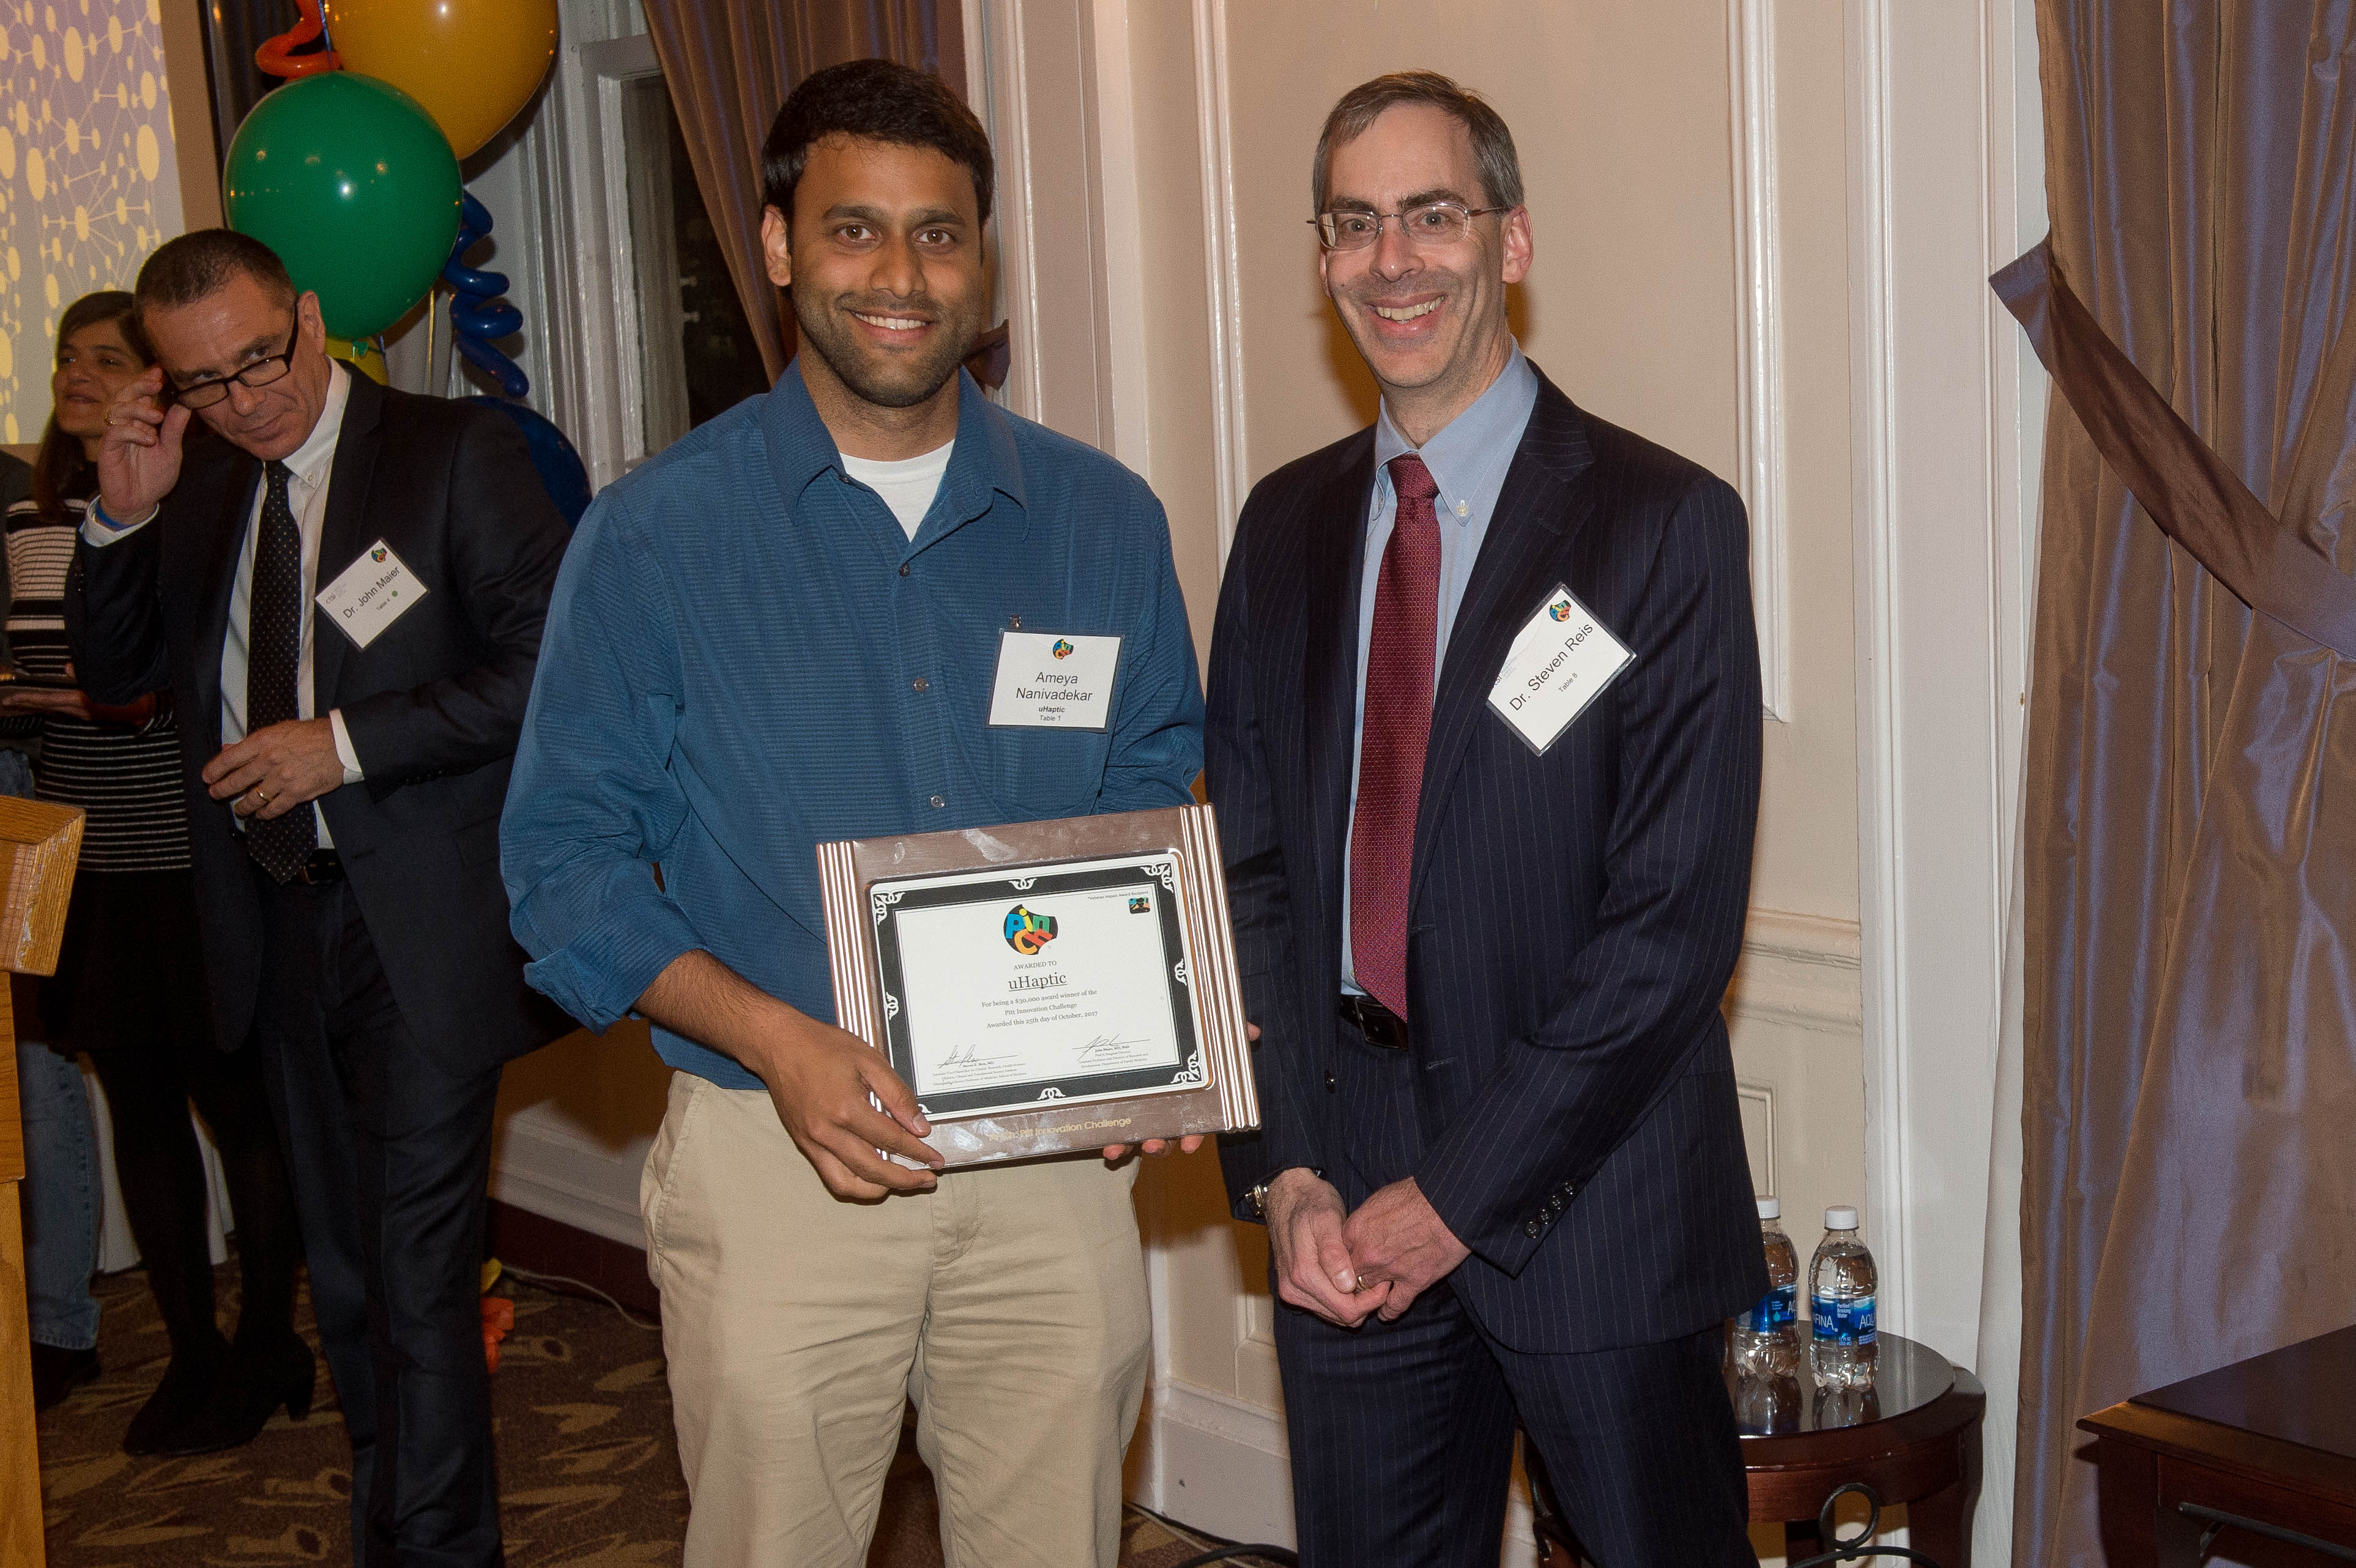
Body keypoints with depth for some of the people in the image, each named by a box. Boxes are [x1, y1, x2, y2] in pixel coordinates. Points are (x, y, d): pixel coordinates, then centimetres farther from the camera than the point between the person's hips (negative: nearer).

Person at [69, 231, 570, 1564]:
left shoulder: (459, 456, -8)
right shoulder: (199, 487, 10)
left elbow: (547, 668, -15)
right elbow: (114, 674, 15)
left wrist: (344, 745, -17)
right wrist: (126, 517, -2)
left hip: (420, 929, -6)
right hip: (280, 921, 7)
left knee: (417, 1272, -6)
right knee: (345, 1267, 17)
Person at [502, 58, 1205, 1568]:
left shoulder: (1103, 520, 5)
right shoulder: (660, 534, -3)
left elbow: (1157, 805, 11)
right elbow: (565, 859, -3)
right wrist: (777, 1040, -18)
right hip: (777, 1155, -2)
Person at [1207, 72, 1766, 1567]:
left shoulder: (1662, 521, -8)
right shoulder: (1287, 524, 8)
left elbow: (1680, 912, -13)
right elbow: (1248, 864, 8)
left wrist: (1459, 1190, -14)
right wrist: (1284, 1170, -3)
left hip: (1590, 1205, -4)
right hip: (1341, 1215, 4)